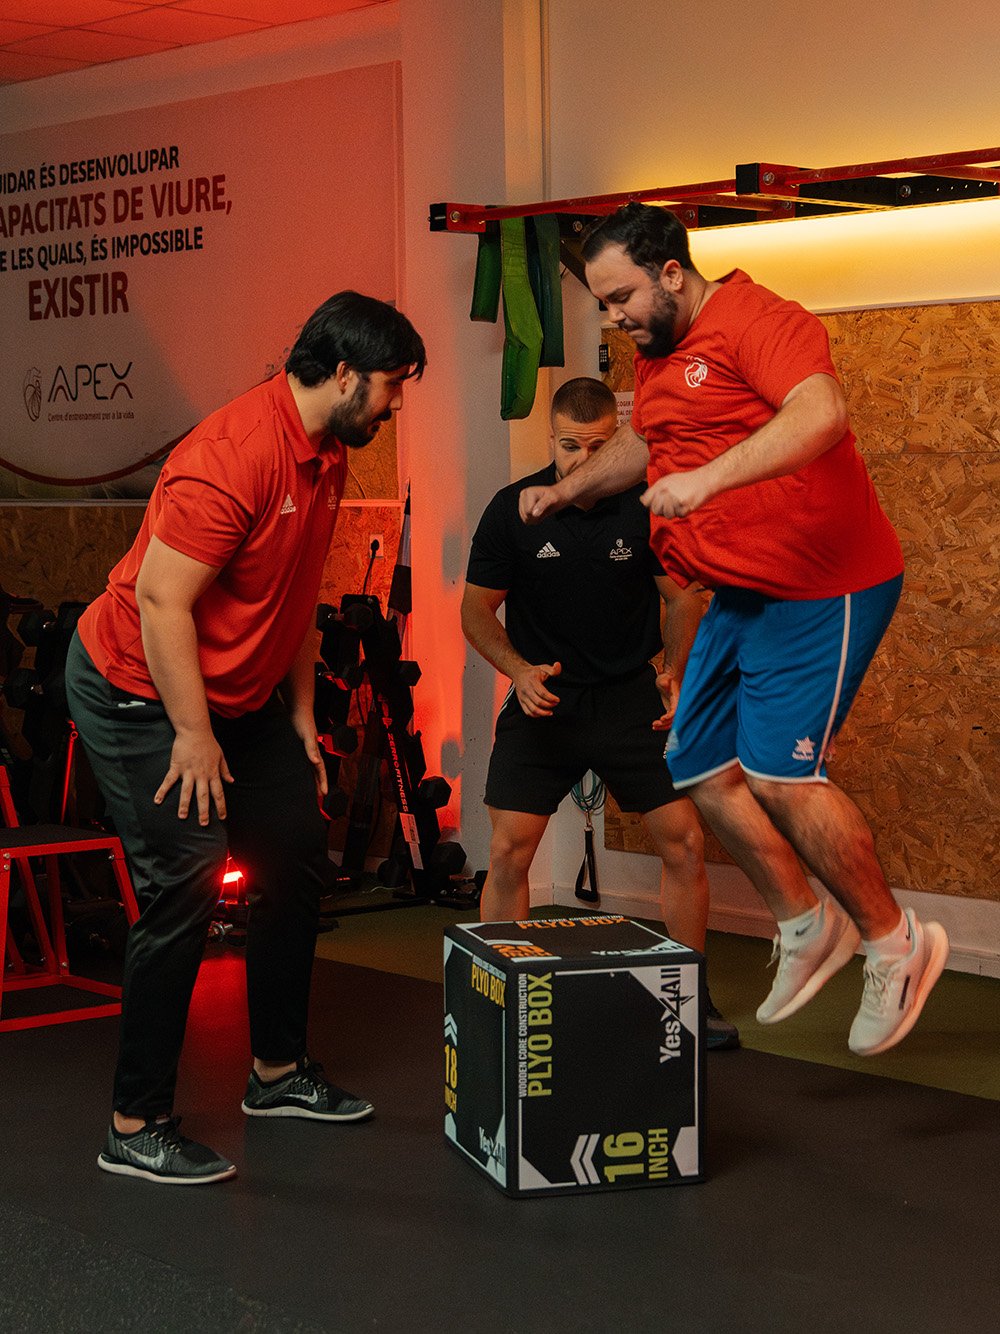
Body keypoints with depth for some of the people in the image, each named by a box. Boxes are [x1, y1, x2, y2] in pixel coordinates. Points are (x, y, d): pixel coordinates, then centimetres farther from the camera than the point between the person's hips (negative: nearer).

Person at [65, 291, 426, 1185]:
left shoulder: (327, 457, 5)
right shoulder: (234, 455, -26)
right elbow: (160, 598, -27)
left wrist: (301, 715, 13)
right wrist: (193, 736, -24)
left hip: (239, 695, 10)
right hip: (139, 690, -10)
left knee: (298, 861, 11)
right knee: (185, 885, -14)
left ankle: (279, 1072, 27)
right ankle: (137, 1129, -6)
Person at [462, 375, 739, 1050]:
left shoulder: (647, 505, -7)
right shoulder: (514, 509, -8)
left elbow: (682, 596, 6)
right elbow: (477, 608, 0)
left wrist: (674, 672, -6)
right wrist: (520, 671, -16)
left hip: (630, 692, 1)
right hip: (544, 693, -1)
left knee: (684, 841, -3)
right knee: (509, 850, -10)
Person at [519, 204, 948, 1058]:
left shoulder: (755, 320, -16)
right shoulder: (658, 356, 15)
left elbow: (823, 413, -35)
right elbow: (642, 443, 35)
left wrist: (708, 478, -42)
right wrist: (567, 491, 23)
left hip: (819, 587, -10)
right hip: (738, 596, 10)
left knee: (778, 773, -17)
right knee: (702, 769, 9)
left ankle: (895, 943, 2)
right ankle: (808, 927, 25)